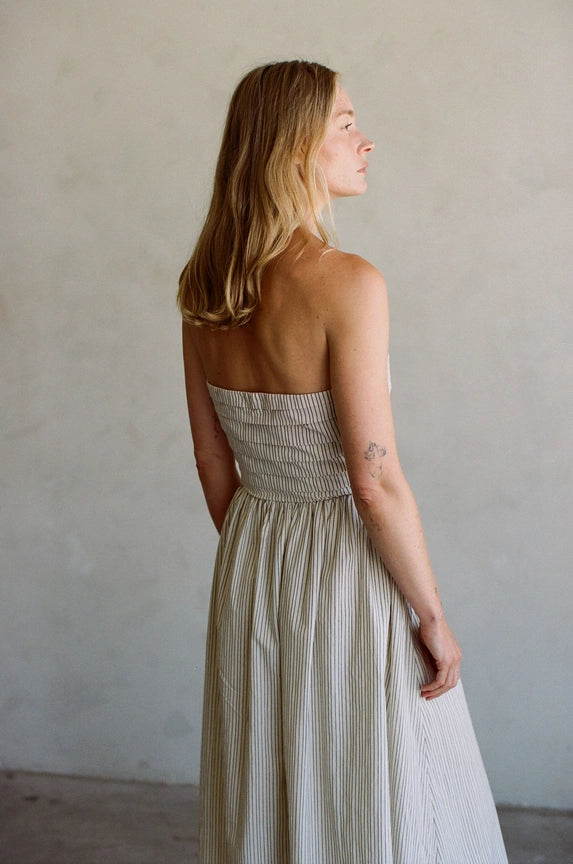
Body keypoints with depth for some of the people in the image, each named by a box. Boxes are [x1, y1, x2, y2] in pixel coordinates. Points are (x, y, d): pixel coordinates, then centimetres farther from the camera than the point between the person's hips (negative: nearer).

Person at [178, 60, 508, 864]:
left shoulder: (204, 294, 1)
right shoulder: (348, 284, -21)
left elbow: (215, 467, 8)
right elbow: (376, 480, -21)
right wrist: (433, 617, -10)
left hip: (249, 568, 7)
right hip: (347, 575, -7)